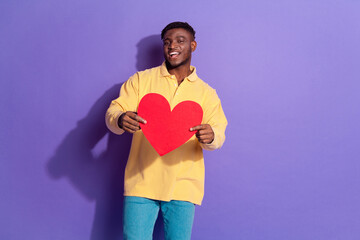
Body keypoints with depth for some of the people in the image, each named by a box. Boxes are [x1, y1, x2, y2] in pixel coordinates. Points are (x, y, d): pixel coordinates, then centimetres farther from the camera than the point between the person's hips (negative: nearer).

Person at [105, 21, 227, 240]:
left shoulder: (207, 93, 10)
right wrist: (120, 120, -24)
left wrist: (210, 137, -23)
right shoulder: (141, 80, 7)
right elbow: (113, 111, 1)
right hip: (141, 182, 0)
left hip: (183, 186, 1)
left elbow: (219, 133, 2)